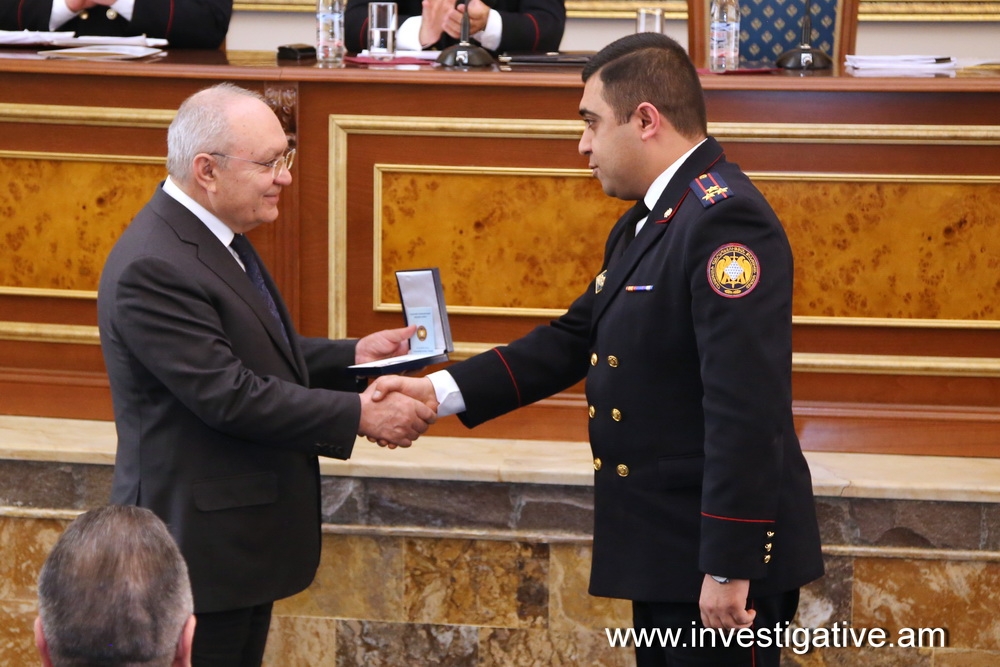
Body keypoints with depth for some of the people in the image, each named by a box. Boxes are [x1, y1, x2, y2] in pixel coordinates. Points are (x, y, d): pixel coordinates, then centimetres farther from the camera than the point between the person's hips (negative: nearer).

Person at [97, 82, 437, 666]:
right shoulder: (153, 267, -23)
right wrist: (358, 415, -22)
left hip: (246, 533, 10)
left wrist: (352, 356, 5)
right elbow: (227, 394, -26)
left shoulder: (213, 236, 9)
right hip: (200, 543, -10)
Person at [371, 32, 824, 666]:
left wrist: (729, 566, -26)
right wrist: (440, 391, 6)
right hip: (668, 549, 10)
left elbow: (745, 408, -25)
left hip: (721, 550, -10)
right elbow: (575, 339, 16)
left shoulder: (726, 220, -20)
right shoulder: (651, 219, 14)